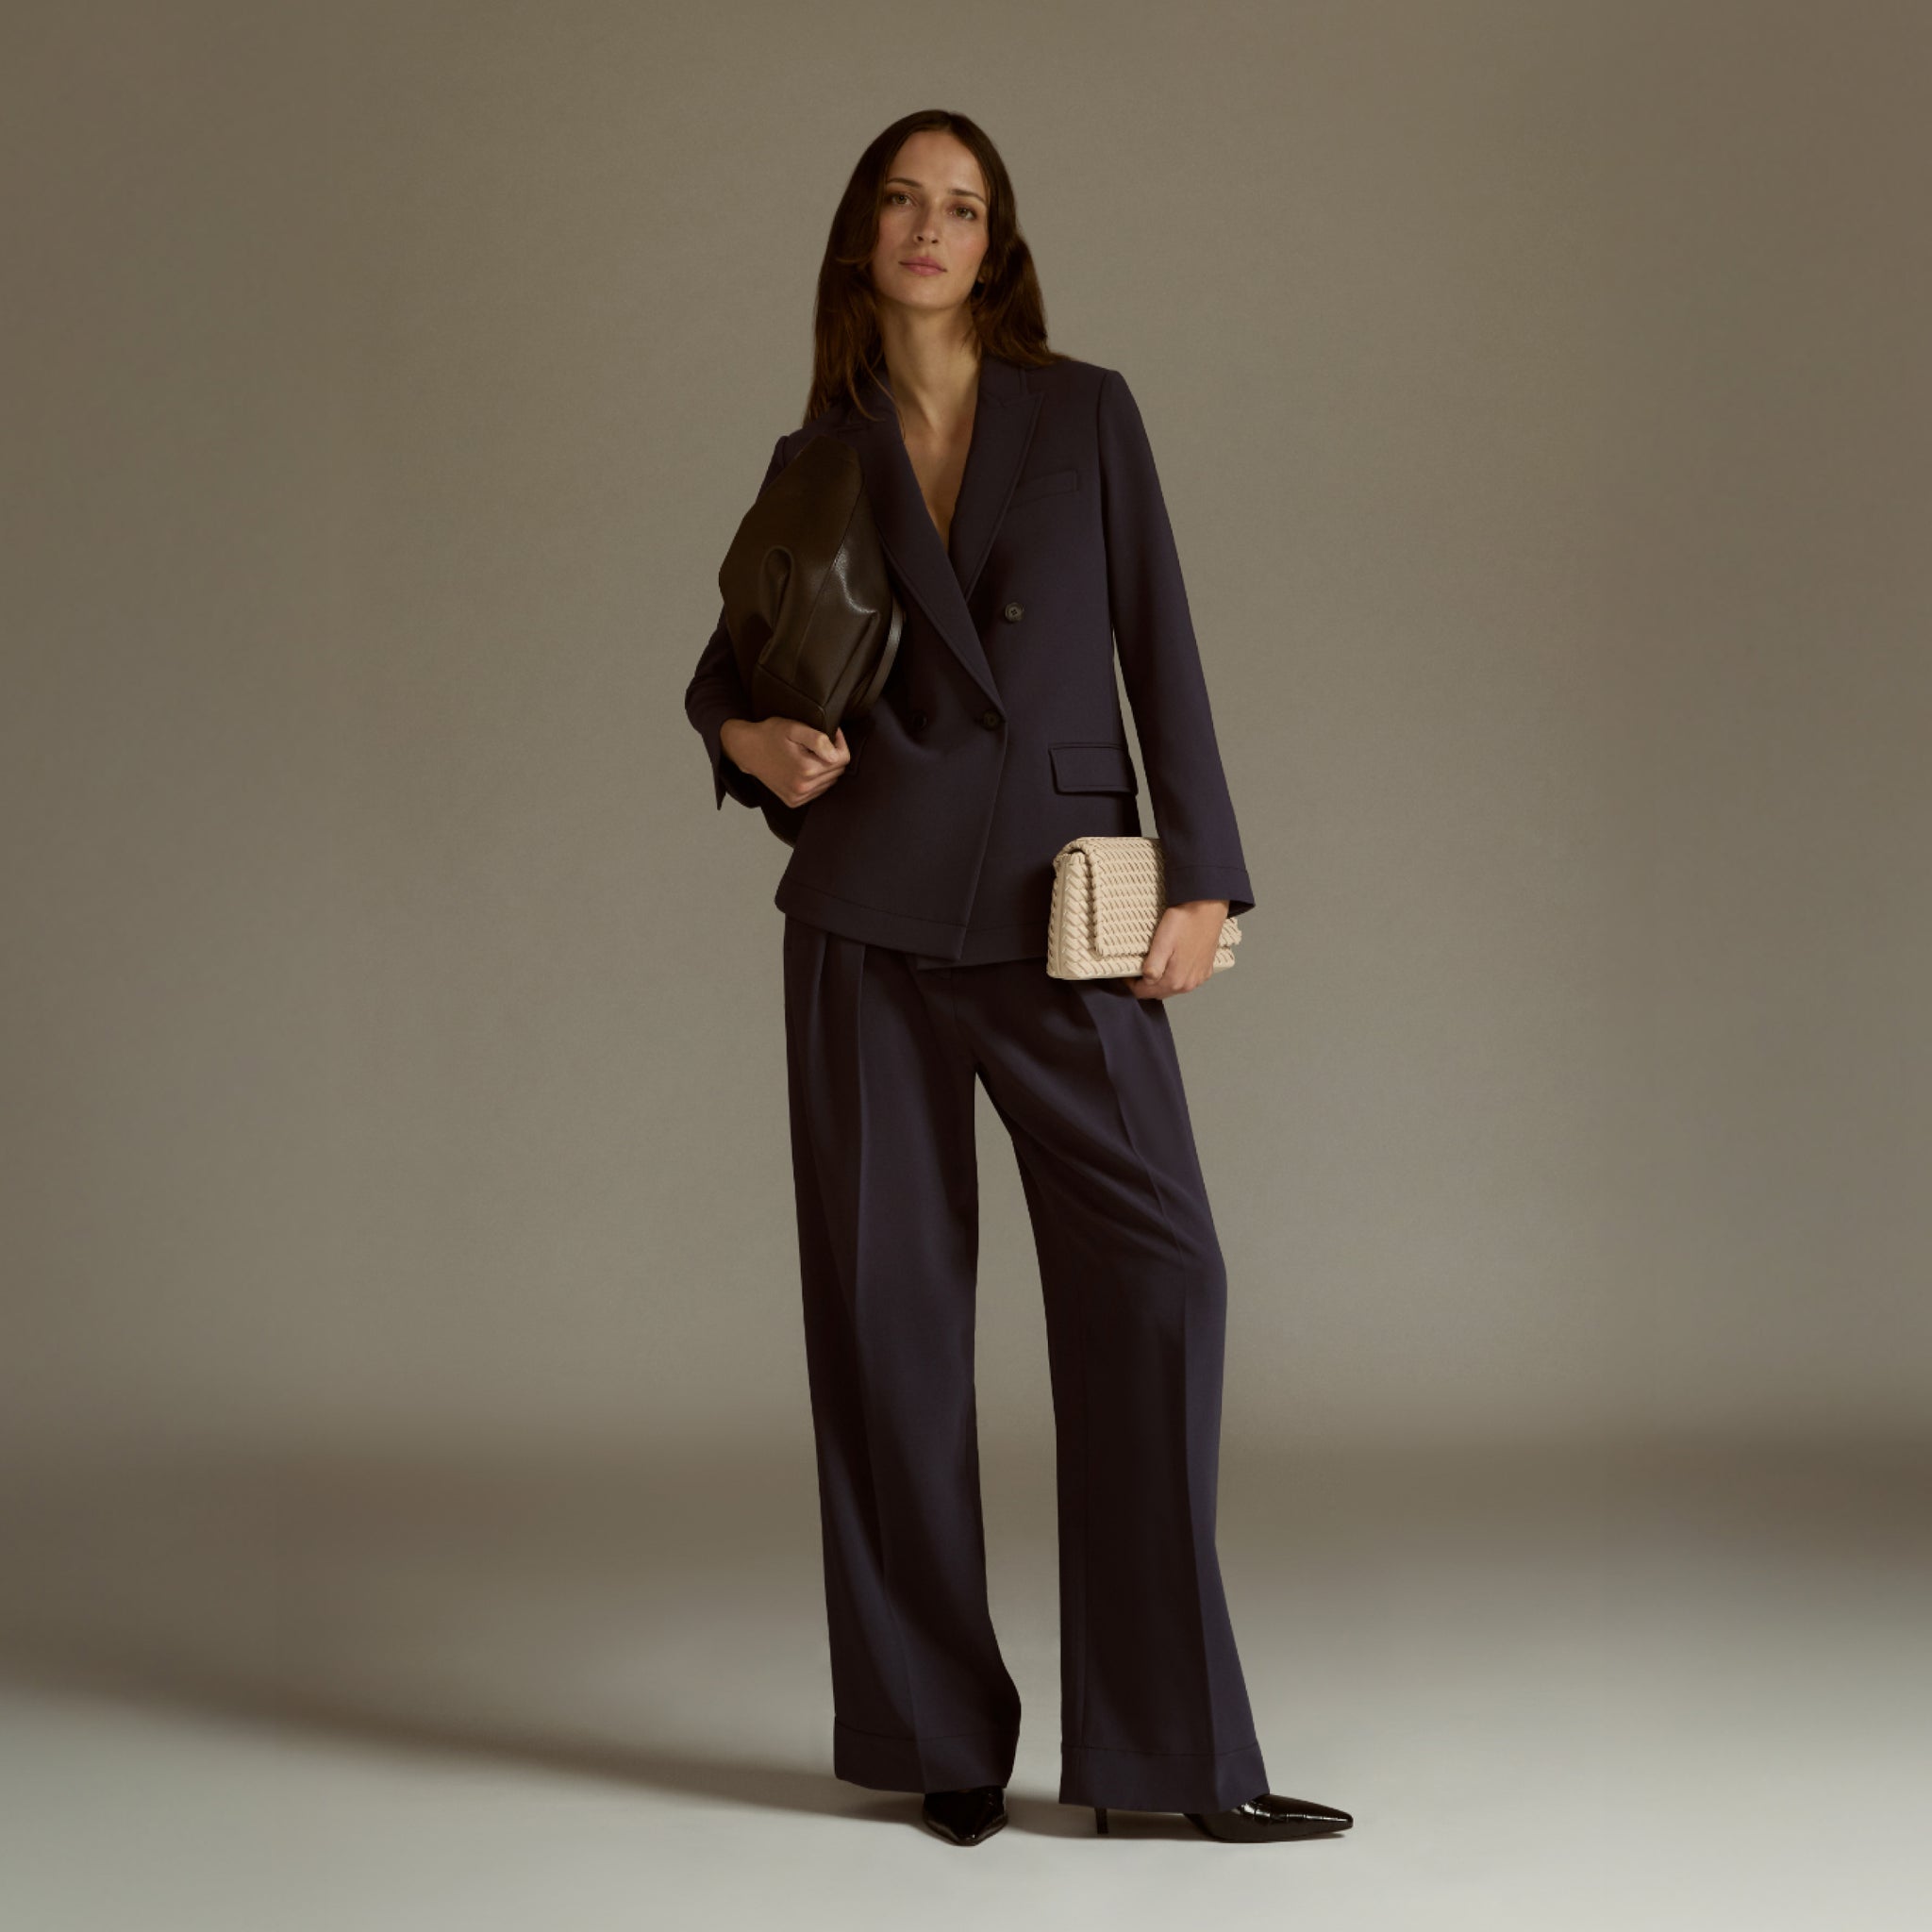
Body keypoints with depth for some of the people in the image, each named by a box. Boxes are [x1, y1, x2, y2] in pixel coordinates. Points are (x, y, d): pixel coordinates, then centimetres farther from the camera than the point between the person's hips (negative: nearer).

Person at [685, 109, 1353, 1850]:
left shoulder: (1087, 413, 7)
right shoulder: (815, 459, 10)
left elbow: (1160, 648, 3)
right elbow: (725, 663, 18)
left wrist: (1204, 872, -5)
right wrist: (749, 740, -5)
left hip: (1064, 908, -1)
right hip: (871, 910, 1)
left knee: (1156, 1274, -8)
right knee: (890, 1299, 1)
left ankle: (1171, 1747, 1)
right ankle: (939, 1730, 12)